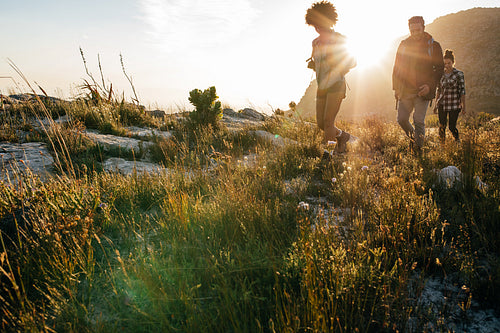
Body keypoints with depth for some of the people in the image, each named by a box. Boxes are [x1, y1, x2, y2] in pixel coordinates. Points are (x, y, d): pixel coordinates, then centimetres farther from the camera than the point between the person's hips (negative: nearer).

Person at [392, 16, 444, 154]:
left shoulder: (434, 46, 3)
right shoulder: (404, 45, 9)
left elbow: (440, 69, 5)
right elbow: (396, 67, 13)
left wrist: (430, 85, -11)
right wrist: (396, 88, 6)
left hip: (423, 91, -3)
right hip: (405, 91, 3)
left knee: (419, 121, -8)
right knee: (402, 119, 0)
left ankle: (417, 149, 4)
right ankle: (413, 137, 29)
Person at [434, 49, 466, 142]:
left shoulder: (459, 74, -4)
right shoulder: (441, 74, 7)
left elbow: (462, 91, -4)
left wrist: (463, 106, -7)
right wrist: (436, 104, 14)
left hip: (454, 105, -3)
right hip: (442, 104, 3)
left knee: (452, 127, -3)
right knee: (442, 126, 1)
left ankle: (457, 141, 24)